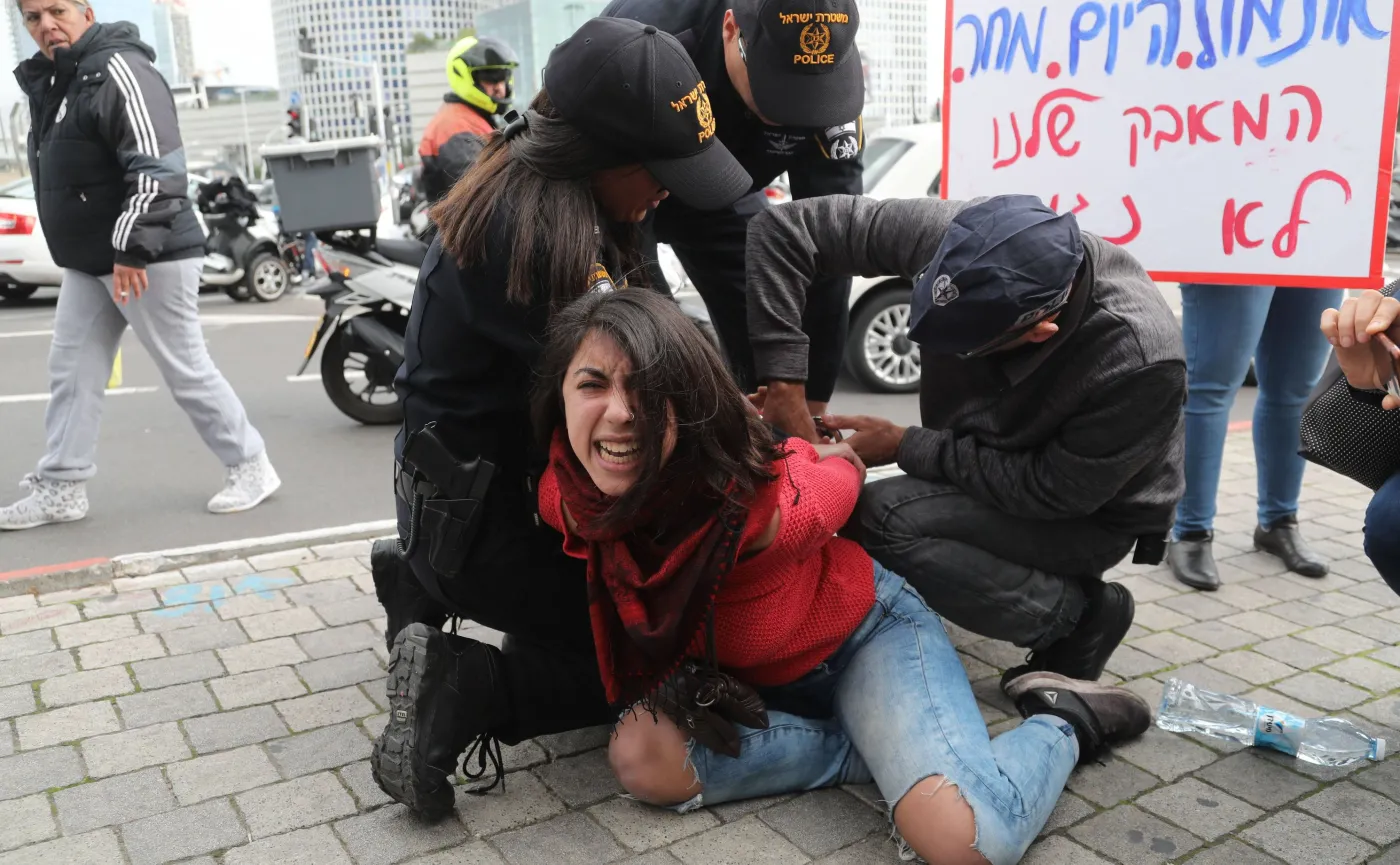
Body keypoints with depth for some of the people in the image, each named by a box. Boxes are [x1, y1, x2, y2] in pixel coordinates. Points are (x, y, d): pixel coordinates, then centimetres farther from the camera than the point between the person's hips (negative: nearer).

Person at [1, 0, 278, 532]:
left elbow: (158, 169, -24)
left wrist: (130, 249, -26)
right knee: (71, 373, 10)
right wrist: (78, 250, 16)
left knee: (186, 370, -1)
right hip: (87, 263, 9)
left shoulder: (118, 70, -15)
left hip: (148, 258, -9)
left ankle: (251, 468, 13)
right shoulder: (50, 81, 15)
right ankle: (60, 489, 18)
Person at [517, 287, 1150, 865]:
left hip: (864, 632, -5)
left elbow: (844, 470, -11)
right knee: (642, 760, -22)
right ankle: (891, 750, -5)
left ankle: (1062, 724, 7)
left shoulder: (764, 501, -37)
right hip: (743, 677, 6)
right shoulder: (561, 499, -23)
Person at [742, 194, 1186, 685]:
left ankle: (1075, 615, -7)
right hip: (990, 466, 6)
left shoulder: (1141, 362, -36)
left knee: (880, 520, -27)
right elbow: (787, 228, -22)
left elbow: (1055, 492, -25)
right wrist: (783, 380, -27)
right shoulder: (950, 234, -27)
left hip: (1091, 516, -6)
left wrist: (906, 448, -24)